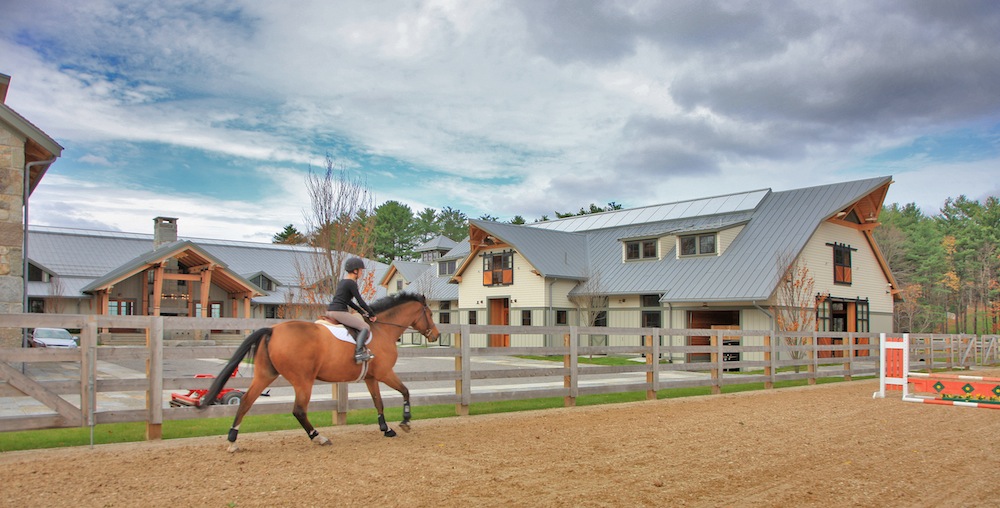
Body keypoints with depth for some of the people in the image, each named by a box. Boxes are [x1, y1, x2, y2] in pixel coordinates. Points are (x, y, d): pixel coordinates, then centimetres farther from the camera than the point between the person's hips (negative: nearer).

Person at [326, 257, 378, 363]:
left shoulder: (342, 281, 20)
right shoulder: (352, 283, -8)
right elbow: (360, 302, -8)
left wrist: (362, 312, 22)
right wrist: (372, 314, 4)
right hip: (339, 312, -10)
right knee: (365, 327, -13)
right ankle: (359, 352, -26)